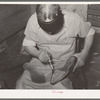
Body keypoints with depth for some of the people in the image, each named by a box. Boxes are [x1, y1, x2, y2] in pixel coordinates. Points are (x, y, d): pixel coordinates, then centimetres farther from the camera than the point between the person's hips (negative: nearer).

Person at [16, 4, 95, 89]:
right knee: (22, 85, -20)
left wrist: (84, 54, -14)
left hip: (64, 62, -1)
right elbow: (27, 45, -3)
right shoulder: (33, 21, -15)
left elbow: (89, 32, 0)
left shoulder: (73, 19, -19)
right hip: (41, 60, 1)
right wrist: (38, 53, -24)